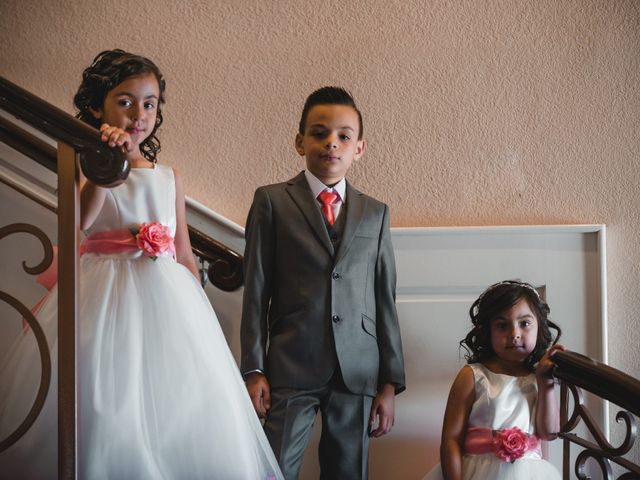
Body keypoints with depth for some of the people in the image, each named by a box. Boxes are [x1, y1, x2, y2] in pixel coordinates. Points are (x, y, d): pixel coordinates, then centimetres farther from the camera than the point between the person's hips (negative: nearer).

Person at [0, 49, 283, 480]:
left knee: (175, 414, -2)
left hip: (167, 299, 3)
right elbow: (80, 220, -19)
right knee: (105, 411, -6)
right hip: (106, 299, -3)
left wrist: (198, 315, 7)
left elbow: (185, 256, 14)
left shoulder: (171, 178, 13)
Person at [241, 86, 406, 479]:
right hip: (291, 368, -2)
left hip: (358, 371, 3)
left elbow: (385, 300, 9)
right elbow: (256, 290, 1)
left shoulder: (376, 213, 11)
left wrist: (390, 382, 6)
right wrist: (254, 369, -4)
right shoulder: (272, 202, 3)